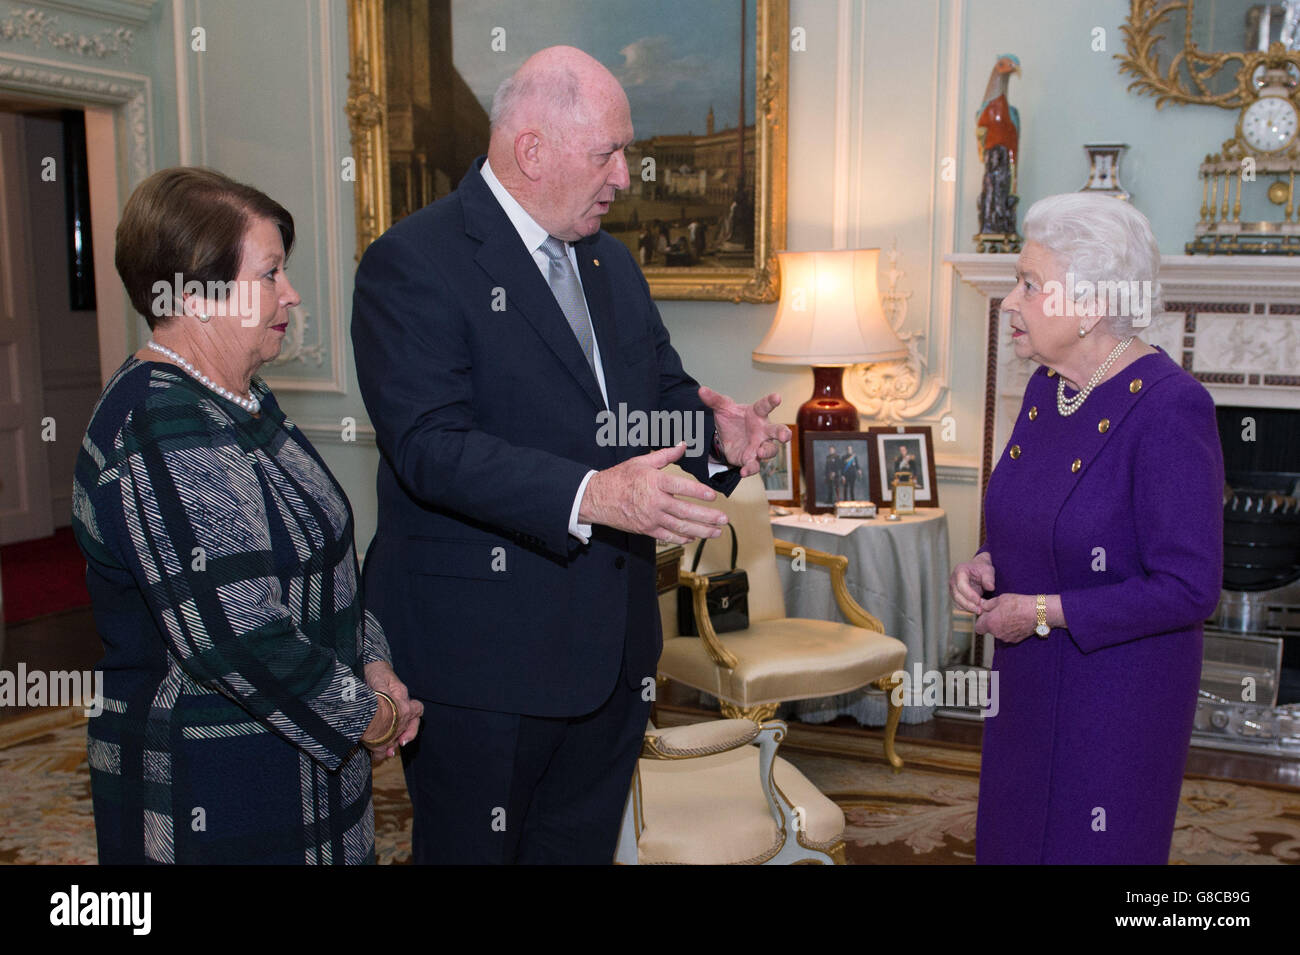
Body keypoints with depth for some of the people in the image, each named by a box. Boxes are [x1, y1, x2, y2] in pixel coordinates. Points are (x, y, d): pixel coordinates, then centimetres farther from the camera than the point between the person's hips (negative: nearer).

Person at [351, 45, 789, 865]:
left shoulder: (611, 261, 13)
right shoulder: (414, 263, -13)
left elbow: (664, 390, 17)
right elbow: (430, 445, -23)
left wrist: (718, 431, -7)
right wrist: (588, 495, -35)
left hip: (613, 643, 7)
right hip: (484, 651, -7)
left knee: (585, 845, 20)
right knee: (475, 848, 10)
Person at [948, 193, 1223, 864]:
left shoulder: (1169, 407, -21)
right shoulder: (1045, 387, 3)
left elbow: (1189, 588, -23)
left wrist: (1042, 612, -20)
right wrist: (987, 564, -2)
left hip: (1117, 694, -7)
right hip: (1027, 679, 7)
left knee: (1090, 845, 10)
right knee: (1012, 836, 19)